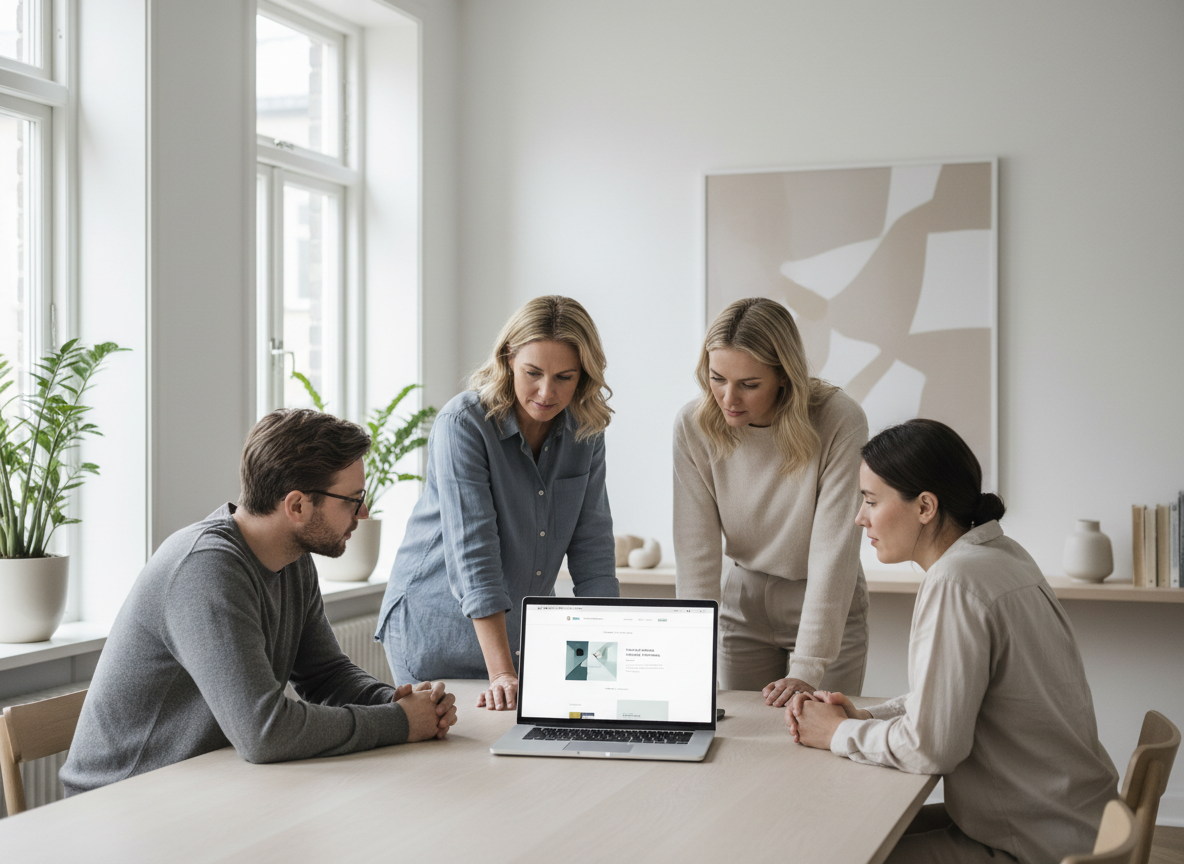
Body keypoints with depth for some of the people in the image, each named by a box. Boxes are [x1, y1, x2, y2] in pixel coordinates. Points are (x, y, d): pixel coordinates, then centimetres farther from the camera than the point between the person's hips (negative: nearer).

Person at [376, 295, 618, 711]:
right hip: (440, 626, -5)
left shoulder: (585, 432, -4)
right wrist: (501, 673, -32)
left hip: (524, 627, 5)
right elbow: (472, 552, -27)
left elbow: (592, 547, -3)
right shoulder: (463, 424, -21)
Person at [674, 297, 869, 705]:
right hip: (744, 604, 2)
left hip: (830, 607, -2)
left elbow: (834, 549, -25)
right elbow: (696, 552, -13)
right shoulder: (693, 427, -14)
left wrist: (807, 670, -28)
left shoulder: (841, 422, -23)